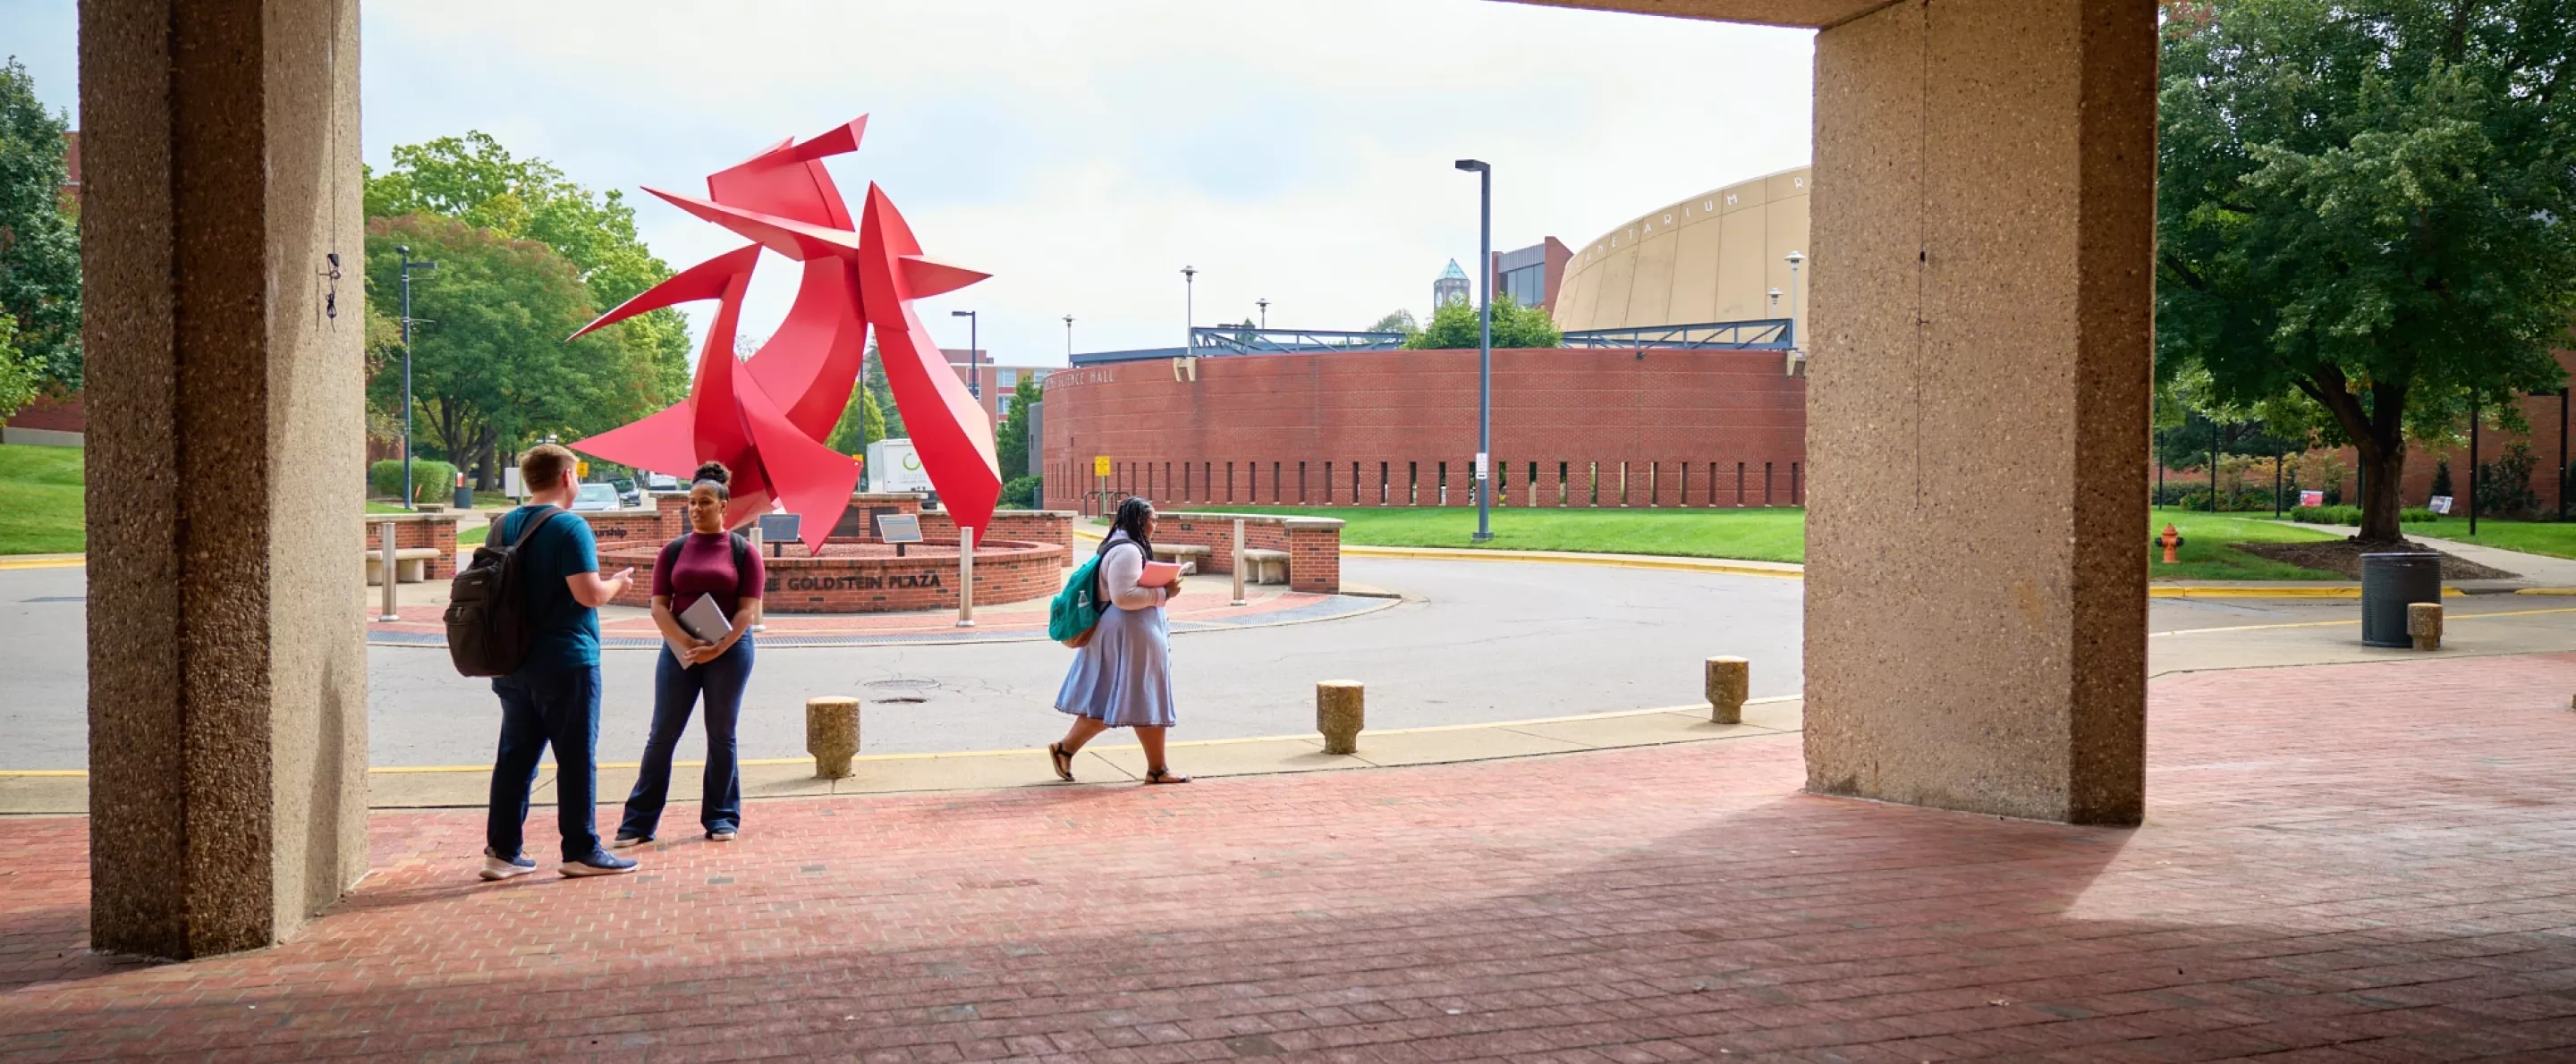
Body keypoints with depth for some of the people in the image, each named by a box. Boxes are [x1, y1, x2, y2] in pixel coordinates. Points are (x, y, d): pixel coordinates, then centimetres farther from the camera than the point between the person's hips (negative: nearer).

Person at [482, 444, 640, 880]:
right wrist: (618, 583, -1)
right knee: (576, 757, 1)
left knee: (516, 756, 11)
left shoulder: (504, 527, 10)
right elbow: (589, 594, -20)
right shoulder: (570, 527, -13)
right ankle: (580, 851, 6)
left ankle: (502, 851, 13)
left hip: (514, 662, 7)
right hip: (565, 663, -7)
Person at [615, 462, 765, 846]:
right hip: (679, 650, 2)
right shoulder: (673, 550, 6)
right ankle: (639, 822, 4)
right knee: (662, 735, 1)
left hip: (729, 650, -2)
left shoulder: (743, 551, 0)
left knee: (721, 736, 6)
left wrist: (717, 648, -18)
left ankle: (721, 818, 16)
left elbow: (748, 610, -6)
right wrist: (686, 643, -16)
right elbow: (658, 605, 0)